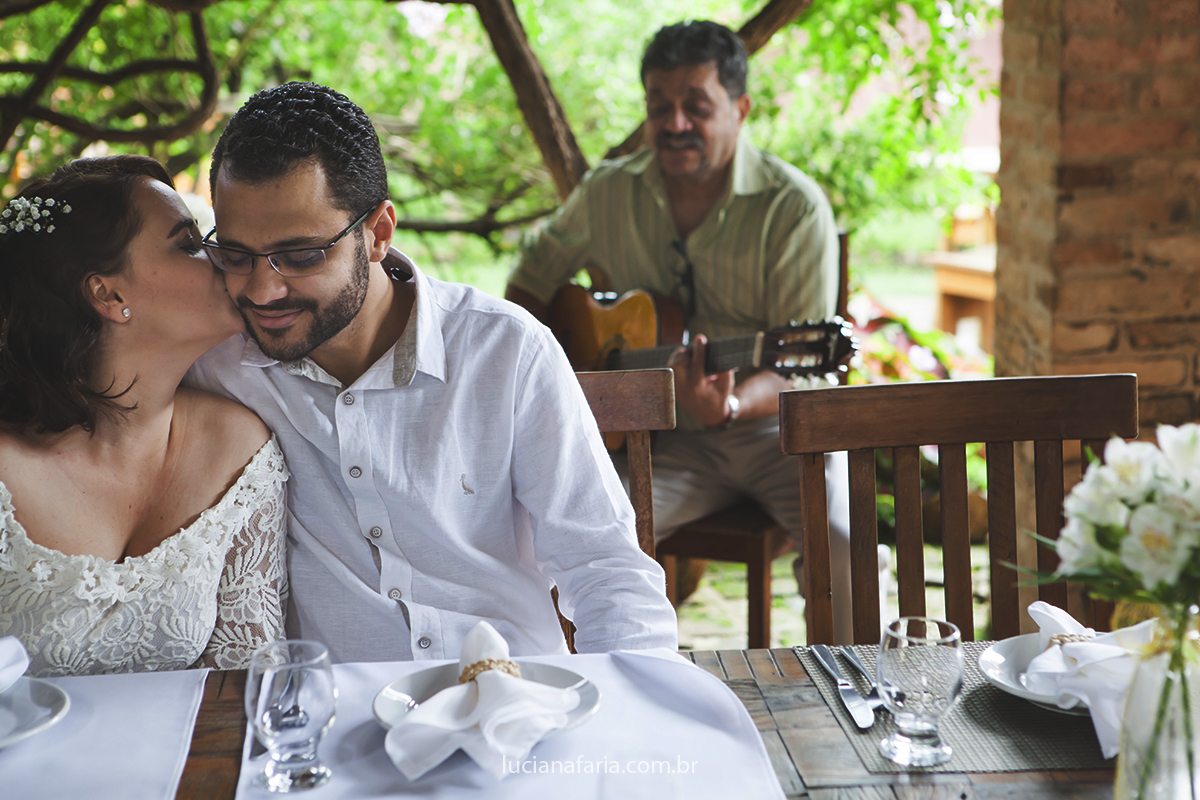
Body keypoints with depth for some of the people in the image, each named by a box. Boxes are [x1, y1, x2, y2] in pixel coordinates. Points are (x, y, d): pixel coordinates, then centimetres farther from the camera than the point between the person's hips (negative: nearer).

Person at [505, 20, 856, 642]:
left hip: (778, 426, -2)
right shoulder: (608, 193, 3)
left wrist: (729, 405, -34)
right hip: (666, 438, 3)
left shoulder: (794, 207, -10)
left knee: (845, 538, -30)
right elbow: (535, 273, 20)